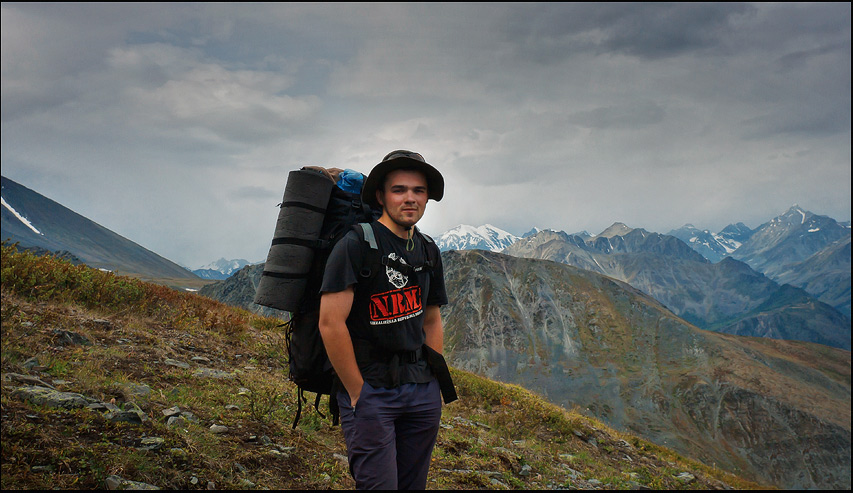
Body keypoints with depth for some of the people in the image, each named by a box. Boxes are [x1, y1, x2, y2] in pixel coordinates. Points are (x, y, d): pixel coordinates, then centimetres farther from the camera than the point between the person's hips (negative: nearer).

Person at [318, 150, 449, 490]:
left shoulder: (429, 252, 11)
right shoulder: (356, 244, -12)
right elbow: (330, 322, -18)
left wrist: (435, 384, 11)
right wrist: (357, 393, -13)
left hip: (422, 391, 7)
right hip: (370, 389, -7)